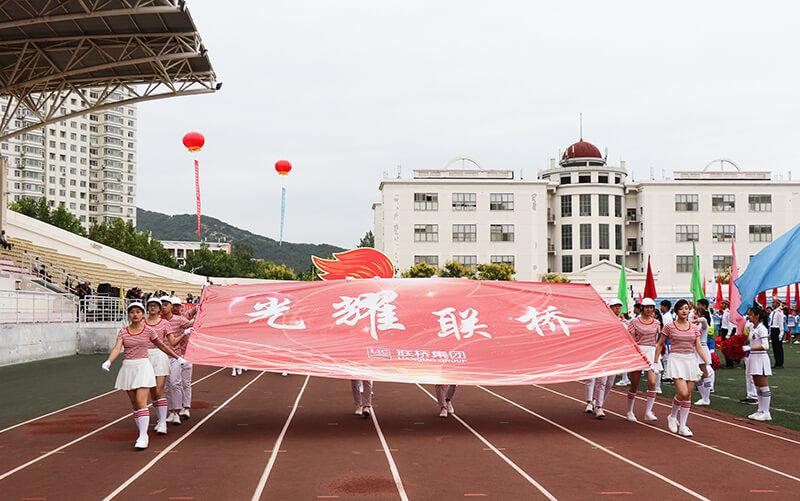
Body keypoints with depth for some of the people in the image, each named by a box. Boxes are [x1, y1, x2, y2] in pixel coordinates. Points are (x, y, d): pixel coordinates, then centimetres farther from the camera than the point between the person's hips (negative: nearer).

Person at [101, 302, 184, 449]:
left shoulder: (149, 331, 3)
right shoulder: (123, 332, 6)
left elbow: (162, 346, 15)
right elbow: (117, 348, -8)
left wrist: (178, 358, 22)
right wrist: (108, 361, -27)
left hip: (143, 366, -3)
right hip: (128, 367, 3)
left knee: (141, 402, -14)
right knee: (134, 403, 7)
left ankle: (143, 437, -14)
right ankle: (143, 434, 18)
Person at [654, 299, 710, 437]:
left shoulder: (694, 328, 8)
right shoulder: (669, 327, -1)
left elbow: (699, 347, 6)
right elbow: (660, 344, 7)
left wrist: (707, 363, -3)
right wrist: (655, 361, 3)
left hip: (691, 360, 4)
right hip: (676, 360, -4)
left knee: (688, 395, 4)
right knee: (682, 393, -17)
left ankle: (682, 426, 11)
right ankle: (672, 416, 9)